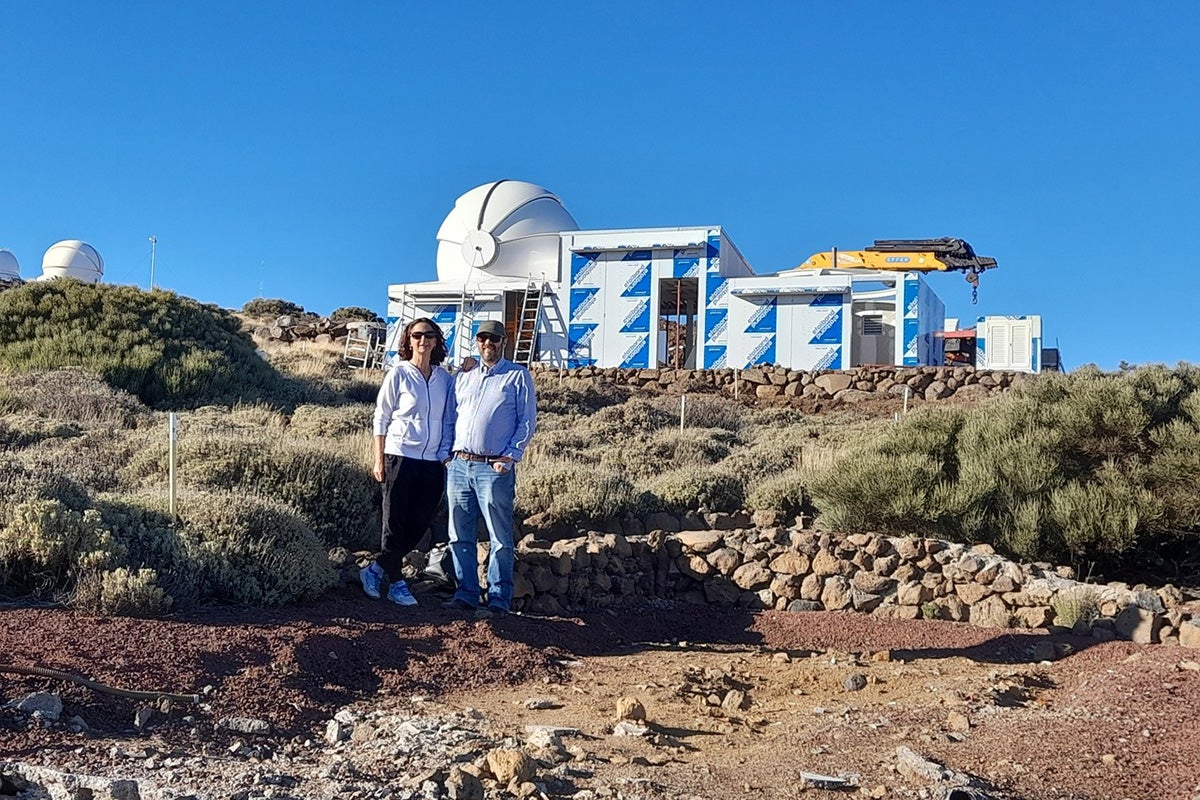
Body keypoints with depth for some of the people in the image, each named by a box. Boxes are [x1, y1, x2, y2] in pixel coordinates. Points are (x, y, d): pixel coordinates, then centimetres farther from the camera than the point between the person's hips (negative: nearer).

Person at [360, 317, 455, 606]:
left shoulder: (445, 378, 8)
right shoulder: (398, 374, -3)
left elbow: (448, 421, 12)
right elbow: (381, 418, -1)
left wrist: (446, 456, 3)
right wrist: (379, 460, -4)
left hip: (433, 462, 4)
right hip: (400, 457, -4)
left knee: (418, 525, 6)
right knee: (395, 523, 1)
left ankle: (375, 570, 21)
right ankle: (396, 584, 11)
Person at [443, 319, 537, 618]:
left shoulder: (518, 376, 3)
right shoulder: (463, 377, 18)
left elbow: (527, 421, -1)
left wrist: (509, 457, -11)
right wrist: (448, 452, 7)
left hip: (494, 469, -5)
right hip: (459, 465, 5)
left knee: (500, 538, -3)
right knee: (460, 536, 7)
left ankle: (499, 600, 2)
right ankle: (466, 594, 16)